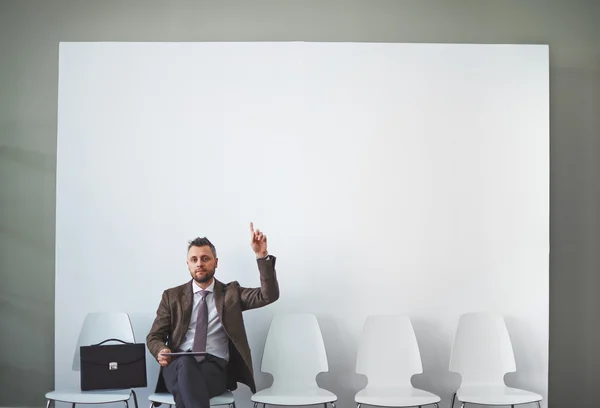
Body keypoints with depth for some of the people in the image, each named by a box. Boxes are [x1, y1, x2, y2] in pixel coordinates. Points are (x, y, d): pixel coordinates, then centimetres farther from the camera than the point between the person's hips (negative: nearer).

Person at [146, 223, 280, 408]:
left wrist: (261, 255, -11)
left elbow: (269, 295, 1)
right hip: (178, 366, 1)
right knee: (185, 363, -39)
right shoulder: (172, 296, 17)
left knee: (185, 387, -38)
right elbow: (154, 337, 15)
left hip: (215, 367, -1)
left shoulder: (231, 292, 16)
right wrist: (161, 351, -11)